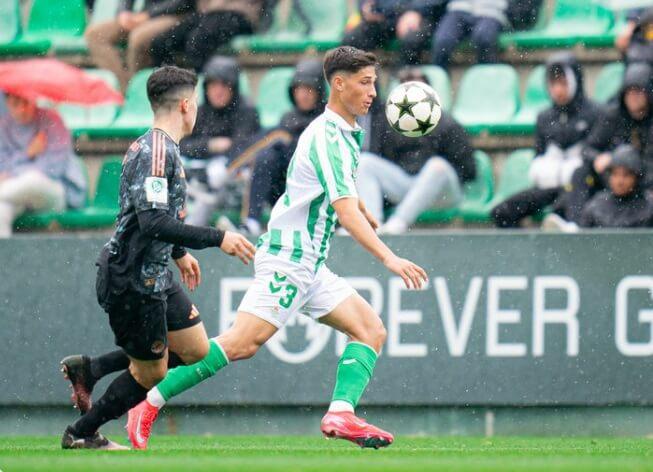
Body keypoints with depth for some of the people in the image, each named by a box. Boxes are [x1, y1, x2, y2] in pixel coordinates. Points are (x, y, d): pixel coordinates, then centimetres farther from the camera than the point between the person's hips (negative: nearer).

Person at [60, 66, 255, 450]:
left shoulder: (155, 146, 12)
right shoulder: (158, 150, -21)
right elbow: (153, 221, -29)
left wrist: (180, 253, 35)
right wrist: (217, 239, -26)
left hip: (154, 276, 10)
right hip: (134, 282, -10)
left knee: (196, 350, 11)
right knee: (151, 373, 2)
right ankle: (81, 435, 18)